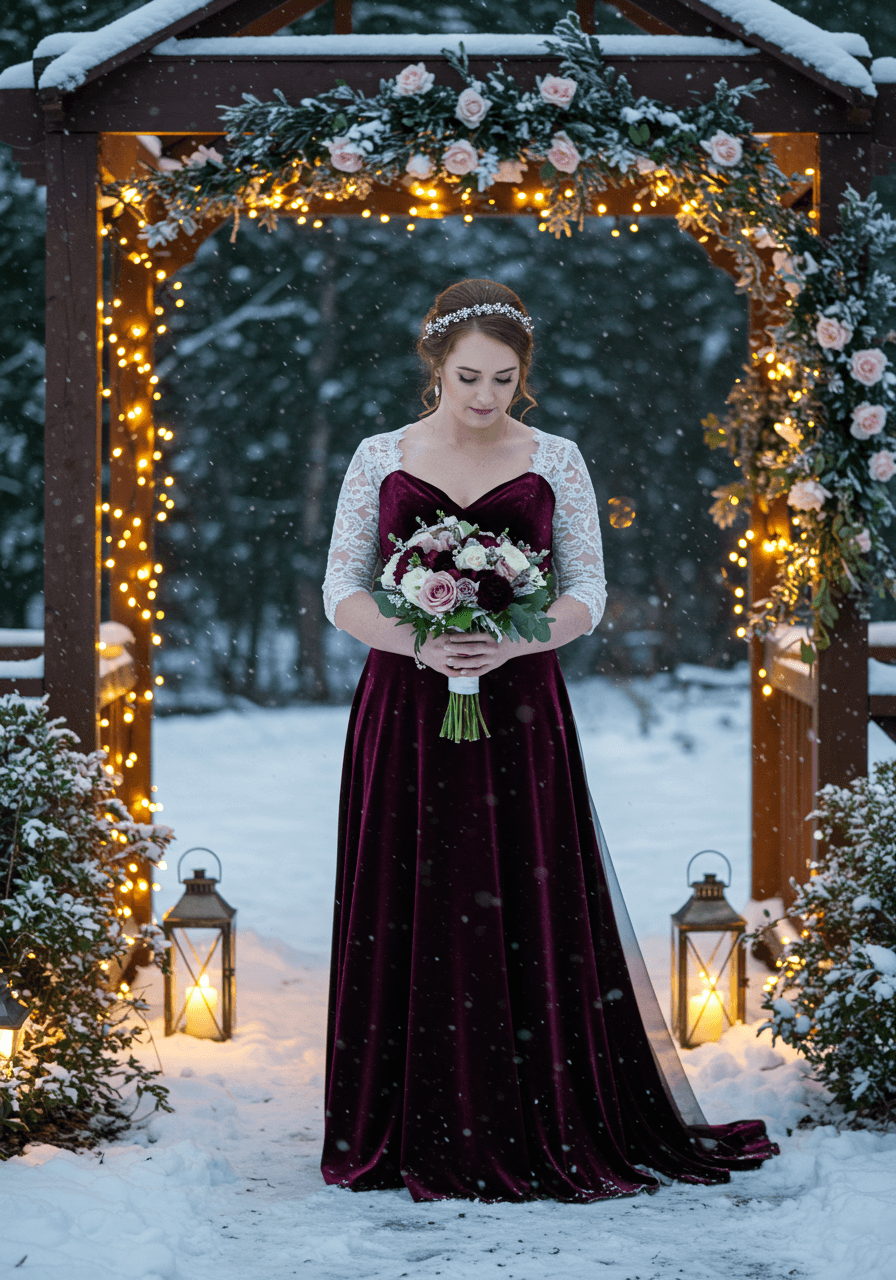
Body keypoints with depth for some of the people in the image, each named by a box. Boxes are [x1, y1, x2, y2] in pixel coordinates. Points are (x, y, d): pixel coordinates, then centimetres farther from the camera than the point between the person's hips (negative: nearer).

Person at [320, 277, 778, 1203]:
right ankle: (419, 1136, 10)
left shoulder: (554, 460, 4)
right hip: (404, 716, 0)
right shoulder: (381, 458, 4)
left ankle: (549, 1132, 8)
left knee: (532, 921, -2)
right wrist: (420, 643, -16)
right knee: (408, 920, 1)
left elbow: (587, 595, 2)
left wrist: (511, 641, -17)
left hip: (519, 717, 0)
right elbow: (342, 591, 2)